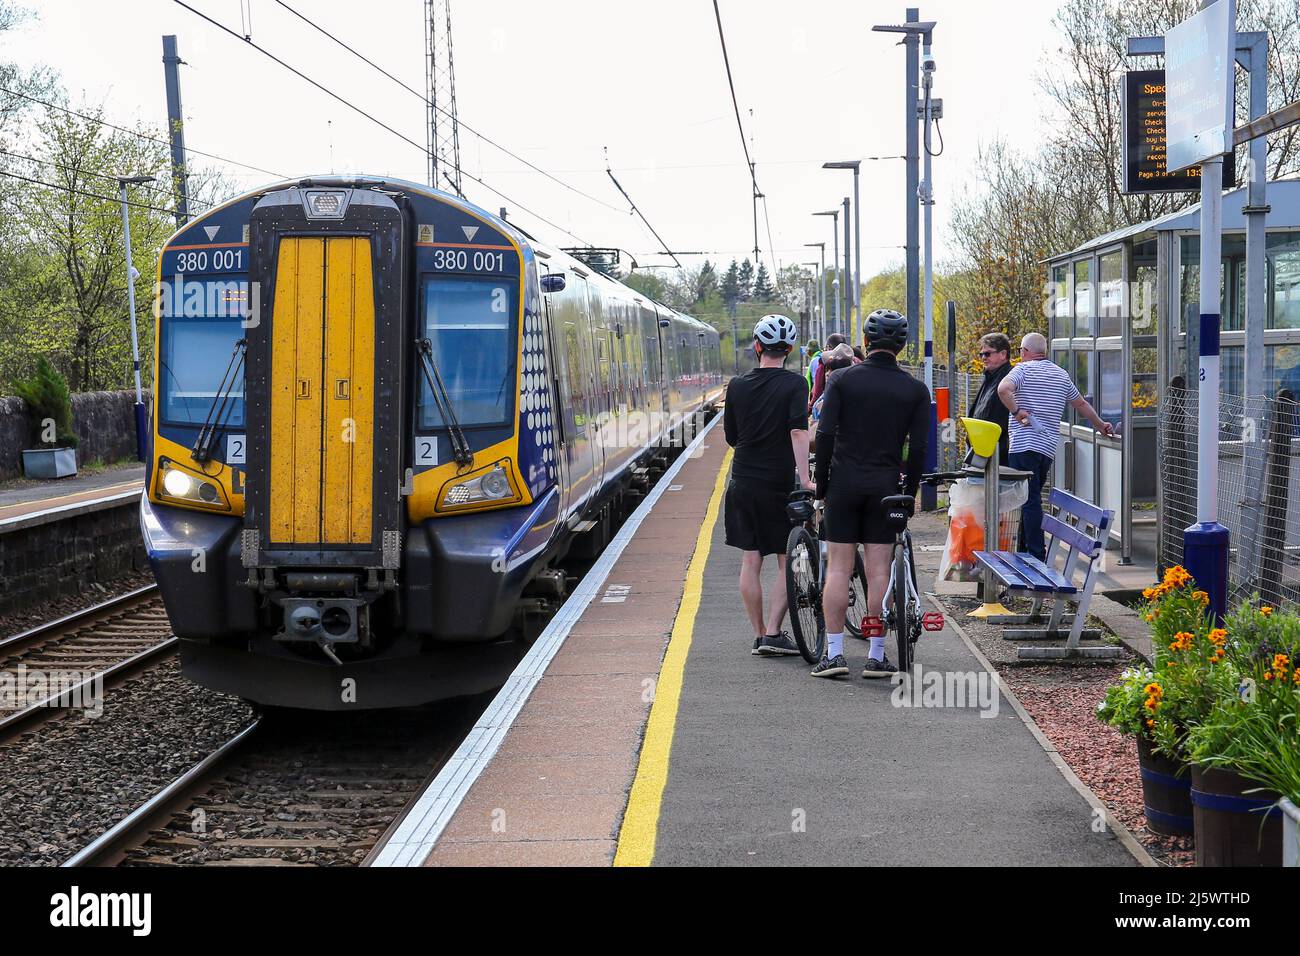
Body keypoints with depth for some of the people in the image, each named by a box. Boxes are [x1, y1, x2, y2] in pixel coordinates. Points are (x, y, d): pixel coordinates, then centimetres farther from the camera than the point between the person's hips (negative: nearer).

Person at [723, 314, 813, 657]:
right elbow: (799, 432, -19)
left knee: (750, 561, 8)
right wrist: (805, 479, -23)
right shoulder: (795, 384, -7)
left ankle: (759, 636, 12)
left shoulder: (737, 386, 5)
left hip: (743, 483, 4)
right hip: (780, 484, -4)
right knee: (788, 563, 6)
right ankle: (773, 633, -3)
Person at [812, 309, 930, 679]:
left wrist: (821, 484, 2)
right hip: (885, 486, 1)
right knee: (879, 570, 3)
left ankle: (834, 653, 0)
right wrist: (909, 493, 7)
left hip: (844, 482, -1)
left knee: (838, 568, 3)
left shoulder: (842, 379, -2)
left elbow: (825, 435, -6)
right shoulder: (915, 390, 2)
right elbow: (918, 448, -1)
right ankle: (876, 656, 5)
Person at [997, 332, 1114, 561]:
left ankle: (1037, 556, -11)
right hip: (1049, 447, 6)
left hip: (1024, 445, -6)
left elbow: (1003, 389, -23)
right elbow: (1081, 404, 28)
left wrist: (1016, 411, -12)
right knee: (1032, 497, 15)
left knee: (1029, 500, -7)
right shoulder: (1061, 374, 17)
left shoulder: (1024, 369, -2)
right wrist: (1101, 425, 40)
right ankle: (1023, 547, 19)